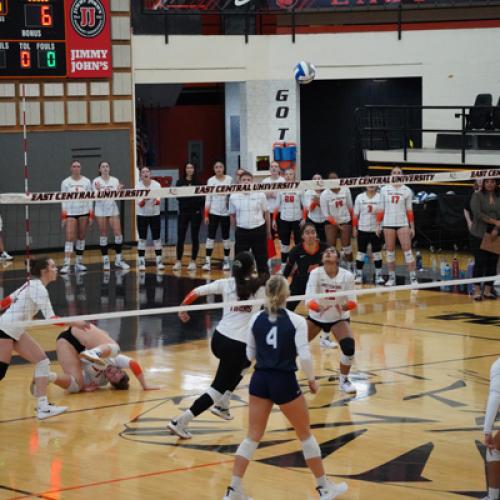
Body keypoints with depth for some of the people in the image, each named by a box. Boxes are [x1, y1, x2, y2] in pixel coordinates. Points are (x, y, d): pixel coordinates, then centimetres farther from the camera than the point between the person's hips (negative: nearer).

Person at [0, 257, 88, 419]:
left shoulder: (32, 284, 9)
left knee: (42, 362, 1)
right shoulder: (38, 288, -19)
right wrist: (74, 323, -22)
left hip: (16, 331, 10)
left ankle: (42, 407, -4)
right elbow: (51, 318, -25)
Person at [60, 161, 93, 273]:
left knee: (81, 237, 7)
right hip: (70, 213, -2)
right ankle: (66, 265, -15)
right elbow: (63, 200, 1)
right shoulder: (65, 182, 1)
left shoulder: (86, 181, 4)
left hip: (84, 212, 2)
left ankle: (79, 262, 17)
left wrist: (91, 215, -1)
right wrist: (63, 216, -5)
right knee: (70, 238, -11)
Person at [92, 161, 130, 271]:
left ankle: (119, 260, 4)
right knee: (103, 235, 0)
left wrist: (118, 190, -17)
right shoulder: (96, 181, -1)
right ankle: (105, 260, 7)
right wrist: (99, 190, -25)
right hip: (101, 210, -2)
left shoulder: (115, 180, 6)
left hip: (113, 209, 2)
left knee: (118, 234, -4)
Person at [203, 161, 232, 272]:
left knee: (226, 237, 7)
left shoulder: (229, 179, 0)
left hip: (226, 212, 0)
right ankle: (208, 261, -4)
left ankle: (226, 261, 15)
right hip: (213, 212, 0)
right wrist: (206, 215, -3)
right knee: (211, 236, -4)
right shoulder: (211, 181, 1)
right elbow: (208, 198, 2)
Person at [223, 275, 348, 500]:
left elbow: (250, 355, 8)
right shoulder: (296, 321, -10)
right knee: (305, 434, 13)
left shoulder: (256, 319, 1)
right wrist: (312, 380, 0)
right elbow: (304, 356, -15)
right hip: (284, 382, -3)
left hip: (260, 380, 3)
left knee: (253, 436, 10)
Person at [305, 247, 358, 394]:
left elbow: (352, 301, -17)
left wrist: (346, 306, -40)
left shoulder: (347, 276, -20)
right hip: (316, 316, 1)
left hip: (339, 318, -1)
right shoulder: (315, 273, -21)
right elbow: (309, 298, -30)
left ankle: (344, 380, 4)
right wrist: (316, 307, -51)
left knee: (349, 347, -23)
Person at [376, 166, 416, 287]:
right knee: (389, 251, 5)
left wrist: (412, 227, 2)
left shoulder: (407, 191, 3)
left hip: (403, 224, -1)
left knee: (407, 250, -8)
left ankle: (413, 278, -8)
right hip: (388, 224, 1)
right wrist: (378, 225, 3)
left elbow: (409, 210, 5)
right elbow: (381, 209, 7)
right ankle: (391, 278, 14)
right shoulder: (384, 190, 5)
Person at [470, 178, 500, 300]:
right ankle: (477, 291, 0)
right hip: (479, 235, -3)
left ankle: (488, 290, 12)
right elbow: (477, 213, -13)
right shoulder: (477, 196, -2)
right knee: (480, 262, -5)